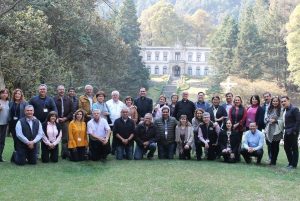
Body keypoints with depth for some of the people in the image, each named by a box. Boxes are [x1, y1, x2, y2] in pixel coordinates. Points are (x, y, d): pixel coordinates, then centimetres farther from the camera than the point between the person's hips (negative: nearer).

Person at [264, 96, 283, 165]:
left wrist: (275, 121, -18)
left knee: (275, 146, 1)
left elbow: (282, 120, -8)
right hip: (269, 130, 4)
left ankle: (273, 161, 8)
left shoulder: (280, 110, -5)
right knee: (270, 145, 4)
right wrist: (269, 120, -7)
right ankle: (271, 159, 16)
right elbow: (265, 118, 12)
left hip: (277, 130, -4)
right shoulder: (269, 109, 11)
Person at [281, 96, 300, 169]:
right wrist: (284, 130, 9)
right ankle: (290, 163, 24)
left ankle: (294, 164, 9)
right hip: (287, 132, 8)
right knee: (286, 147, 12)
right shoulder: (284, 110, 13)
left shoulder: (294, 109, -11)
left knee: (294, 148, 1)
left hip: (292, 132, -8)